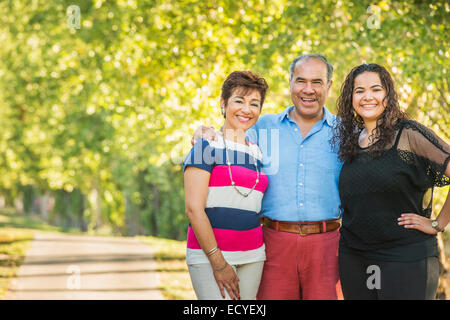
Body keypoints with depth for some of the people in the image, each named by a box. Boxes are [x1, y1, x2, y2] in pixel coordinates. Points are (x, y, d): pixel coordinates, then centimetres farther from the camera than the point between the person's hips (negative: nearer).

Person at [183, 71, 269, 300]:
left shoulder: (258, 154, 15)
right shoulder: (207, 146, -3)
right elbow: (193, 208, -10)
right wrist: (218, 262, -12)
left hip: (252, 255, 6)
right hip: (208, 253, -6)